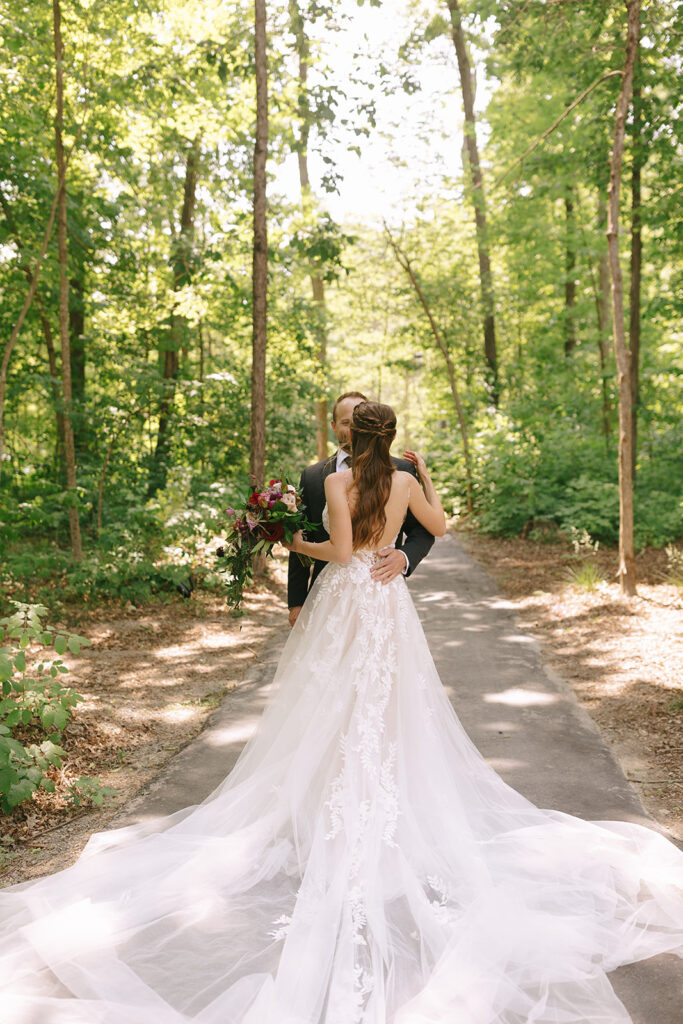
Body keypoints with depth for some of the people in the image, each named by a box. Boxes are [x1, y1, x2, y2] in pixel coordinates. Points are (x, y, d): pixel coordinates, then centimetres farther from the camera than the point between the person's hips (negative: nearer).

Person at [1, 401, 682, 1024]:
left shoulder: (337, 481, -11)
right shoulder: (406, 482, -1)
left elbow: (340, 550, -16)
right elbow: (438, 526, 14)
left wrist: (299, 546, 1)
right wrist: (426, 475, 24)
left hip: (343, 601, -3)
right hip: (389, 603, 3)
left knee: (335, 708, 7)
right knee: (389, 708, 11)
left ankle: (333, 815, 14)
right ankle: (393, 813, 19)